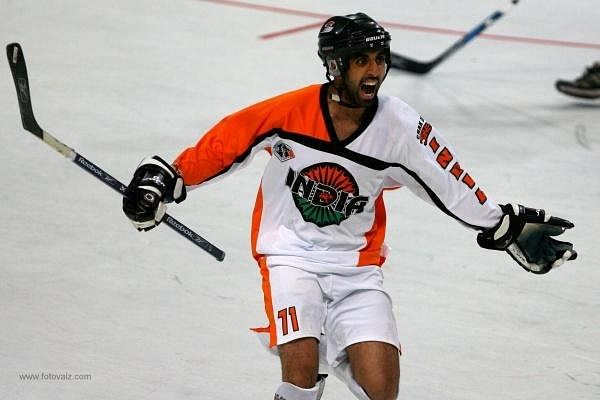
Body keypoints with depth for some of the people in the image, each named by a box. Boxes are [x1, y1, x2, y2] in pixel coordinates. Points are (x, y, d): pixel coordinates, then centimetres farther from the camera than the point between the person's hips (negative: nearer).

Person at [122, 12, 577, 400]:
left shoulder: (399, 128, -10)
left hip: (356, 264, 2)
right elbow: (226, 142, -1)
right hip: (291, 255, -2)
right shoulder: (288, 113, -14)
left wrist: (509, 229, -1)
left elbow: (455, 186, -2)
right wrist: (163, 181, 1)